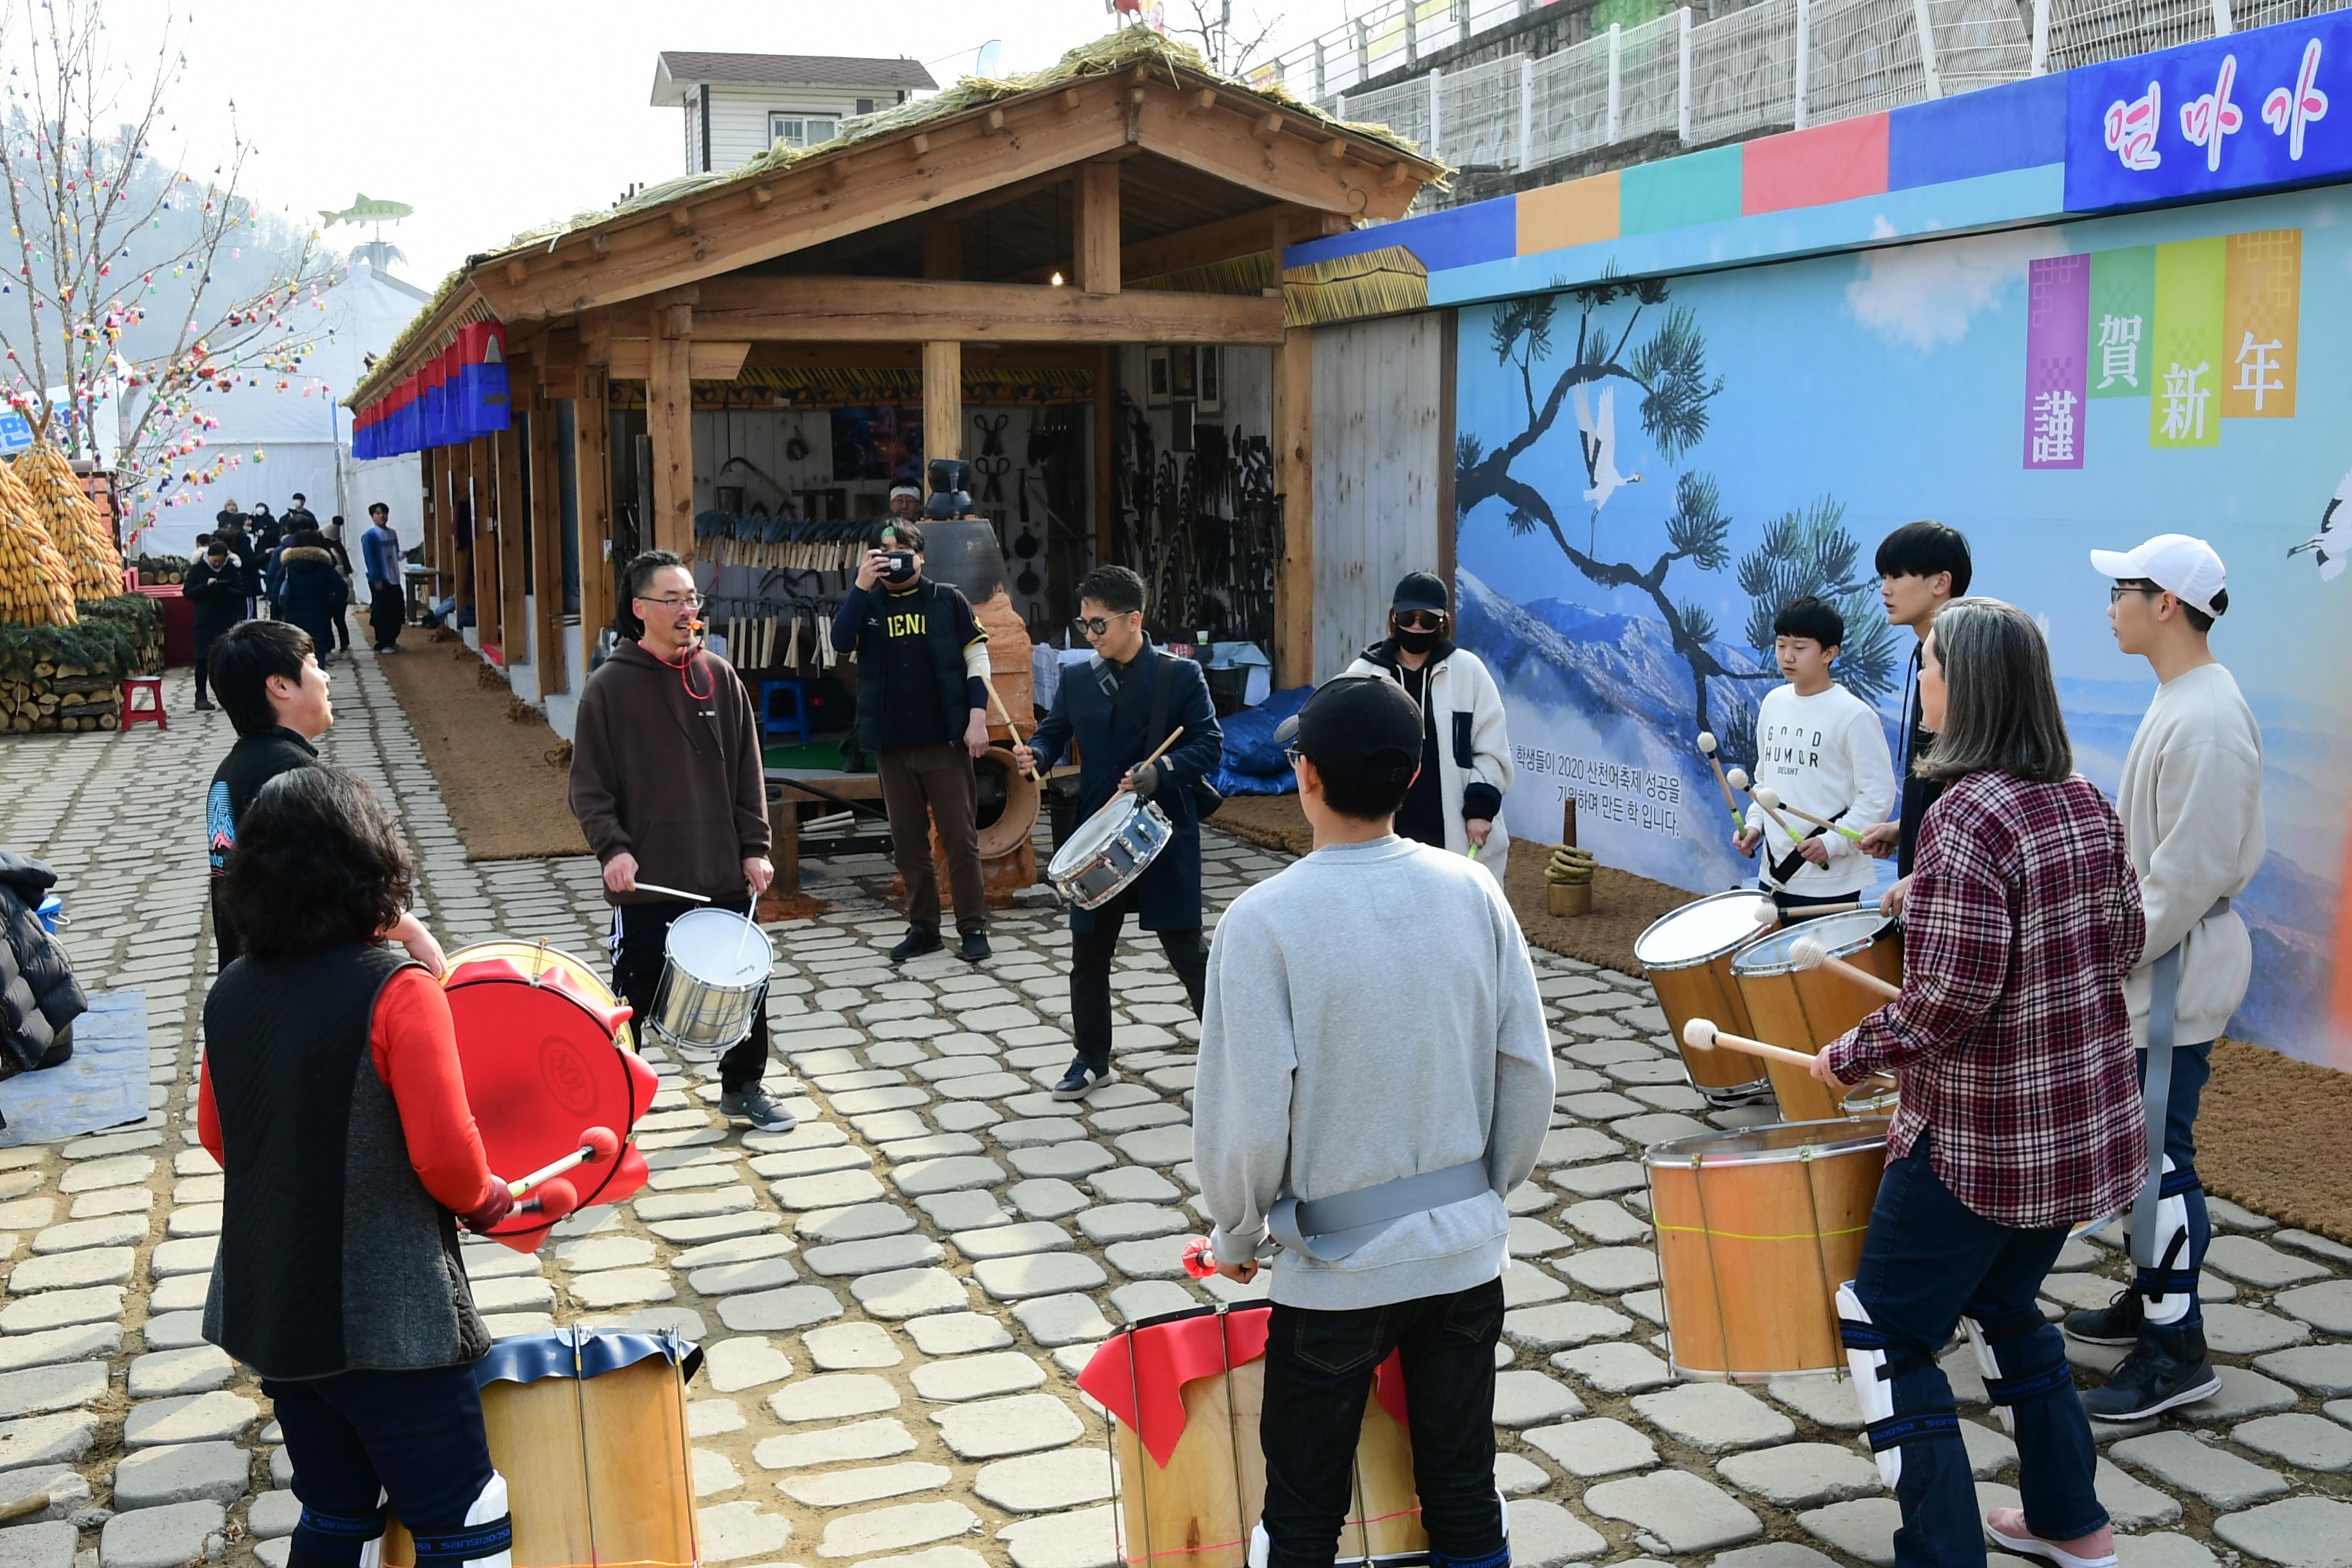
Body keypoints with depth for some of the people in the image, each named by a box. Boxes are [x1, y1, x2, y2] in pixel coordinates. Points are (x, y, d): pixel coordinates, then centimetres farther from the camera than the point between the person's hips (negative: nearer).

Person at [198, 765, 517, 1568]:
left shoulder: (230, 996, 2)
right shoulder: (396, 991, -18)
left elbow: (218, 1137, 13)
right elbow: (447, 1159, -20)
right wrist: (488, 1201, 0)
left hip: (269, 1312, 7)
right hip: (386, 1317, -7)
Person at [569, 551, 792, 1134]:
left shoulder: (719, 678, 5)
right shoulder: (610, 686, -4)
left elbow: (746, 771, 8)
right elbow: (589, 785, -4)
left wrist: (754, 847, 1)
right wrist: (612, 847, -17)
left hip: (723, 873, 4)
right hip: (646, 880, -3)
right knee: (635, 994, 5)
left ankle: (743, 1087, 30)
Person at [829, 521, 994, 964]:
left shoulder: (947, 600, 2)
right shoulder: (866, 603, 8)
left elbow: (977, 657, 0)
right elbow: (841, 642, -10)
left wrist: (977, 718, -9)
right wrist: (861, 586, -16)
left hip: (945, 740, -3)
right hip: (891, 744, 3)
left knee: (960, 836, -2)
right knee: (907, 840, 8)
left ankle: (973, 928, 3)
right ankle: (922, 927, 16)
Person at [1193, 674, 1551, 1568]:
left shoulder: (1265, 920, -18)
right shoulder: (1471, 892, -6)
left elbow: (1247, 1114, -16)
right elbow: (1528, 1072, -1)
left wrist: (1237, 1235, 2)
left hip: (1335, 1267, -3)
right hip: (1468, 1250, 4)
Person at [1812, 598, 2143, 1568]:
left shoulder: (1966, 817, -22)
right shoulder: (2082, 802, 4)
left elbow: (1949, 998, -24)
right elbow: (2123, 941, 13)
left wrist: (1850, 1057, -10)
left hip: (1981, 1139, -9)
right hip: (2087, 1126, 9)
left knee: (1886, 1330, 4)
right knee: (2003, 1306, 26)